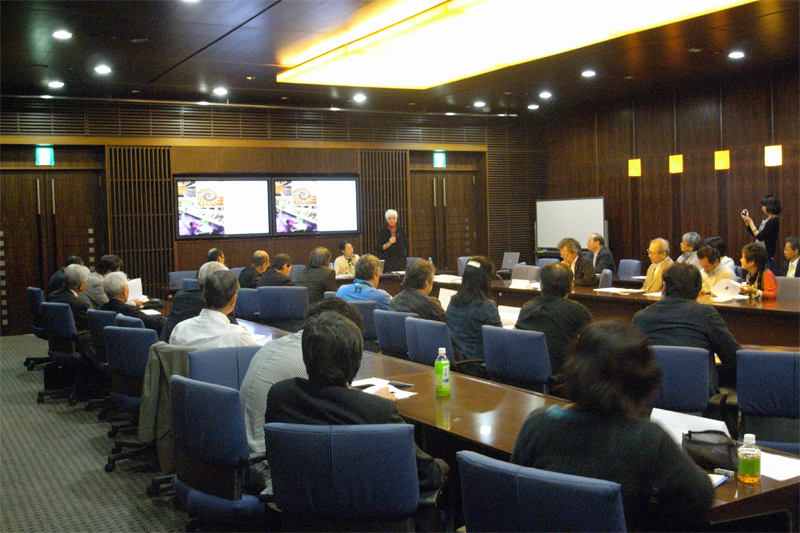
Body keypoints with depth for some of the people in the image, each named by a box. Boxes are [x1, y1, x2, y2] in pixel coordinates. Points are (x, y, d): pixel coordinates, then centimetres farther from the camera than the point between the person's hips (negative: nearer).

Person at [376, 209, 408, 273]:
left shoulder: (401, 231, 8)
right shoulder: (382, 231, 2)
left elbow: (406, 246, 13)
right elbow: (378, 247, -2)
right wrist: (388, 244, -17)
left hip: (400, 261, 2)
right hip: (387, 262, -1)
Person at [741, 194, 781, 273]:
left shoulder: (773, 221, -13)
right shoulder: (766, 220, 14)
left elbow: (760, 236, -18)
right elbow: (754, 234, 21)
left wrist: (750, 222, -10)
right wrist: (747, 221, 12)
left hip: (767, 256, -9)